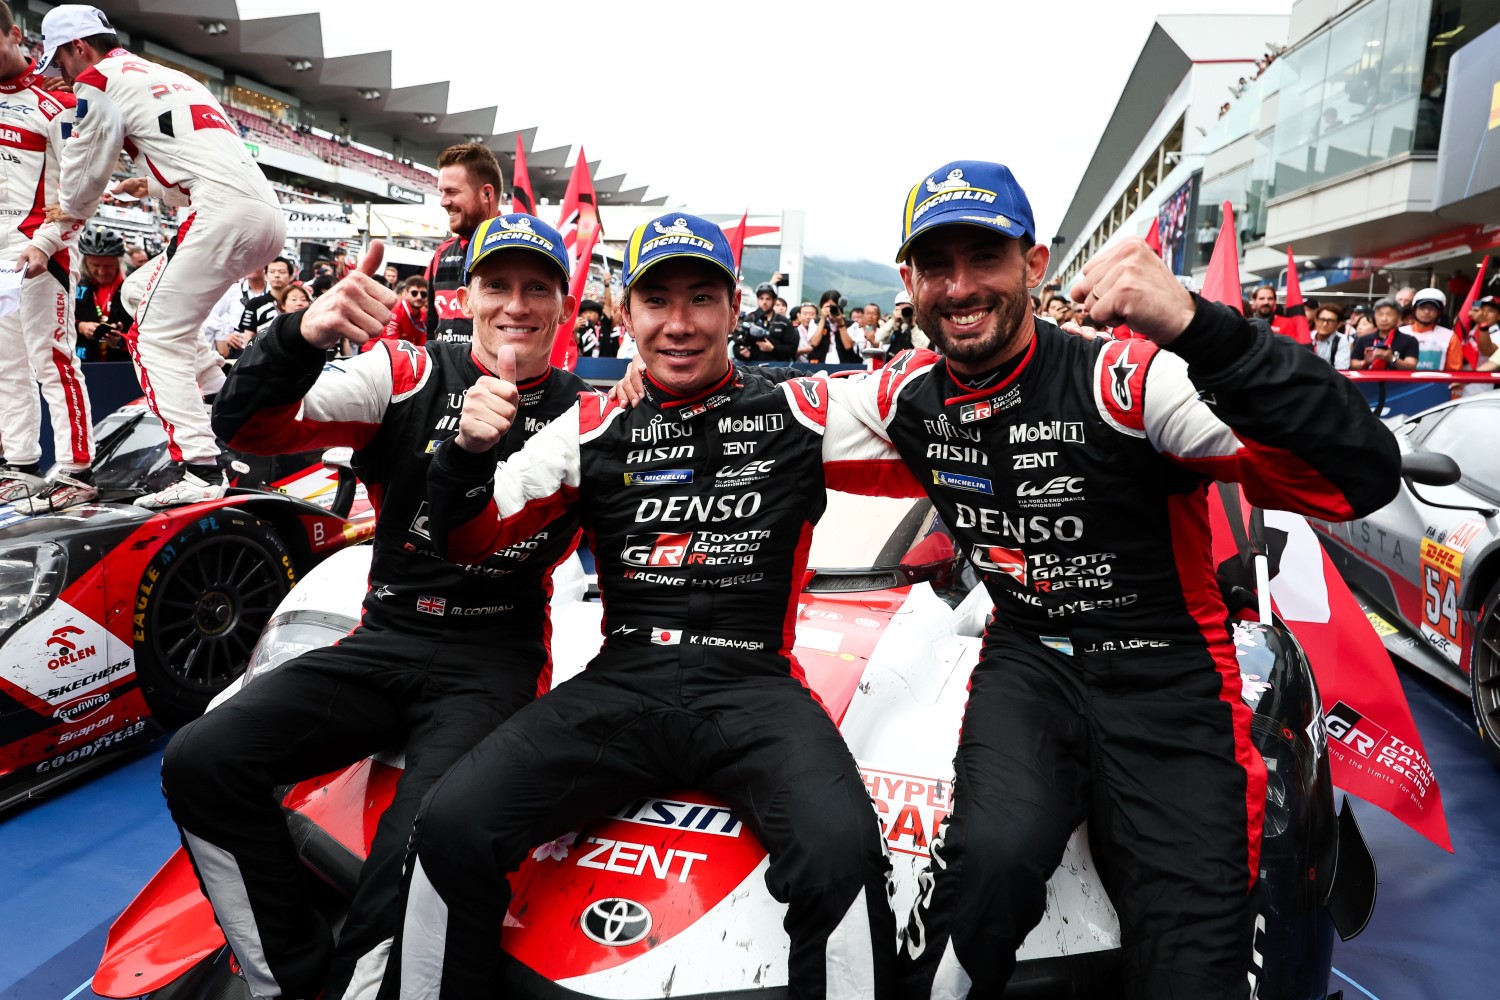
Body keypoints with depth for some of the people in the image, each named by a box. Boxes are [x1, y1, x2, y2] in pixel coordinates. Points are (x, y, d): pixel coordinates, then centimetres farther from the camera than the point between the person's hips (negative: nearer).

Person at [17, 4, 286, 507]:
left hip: (225, 213, -8)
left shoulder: (100, 80, 6)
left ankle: (199, 471, -16)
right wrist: (153, 187, 40)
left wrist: (44, 246, 26)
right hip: (270, 215, 9)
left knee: (158, 337, -5)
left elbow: (80, 188, 11)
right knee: (139, 292, 21)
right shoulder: (172, 77, 31)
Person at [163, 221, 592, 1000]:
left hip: (497, 663, -2)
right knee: (200, 759, -14)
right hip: (385, 640, 3)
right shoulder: (408, 375, 4)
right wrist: (303, 334, -25)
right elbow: (248, 428, -5)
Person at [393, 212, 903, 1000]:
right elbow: (472, 540, 10)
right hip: (621, 684, 2)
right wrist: (468, 450, -9)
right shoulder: (594, 429, 10)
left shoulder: (797, 415, 7)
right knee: (450, 827, -17)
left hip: (752, 686, -1)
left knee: (842, 851, -30)